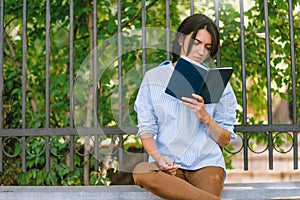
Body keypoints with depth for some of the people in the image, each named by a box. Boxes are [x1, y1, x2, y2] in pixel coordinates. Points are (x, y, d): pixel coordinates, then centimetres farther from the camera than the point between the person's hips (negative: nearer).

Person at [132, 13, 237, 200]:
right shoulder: (154, 77, 11)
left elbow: (225, 140, 9)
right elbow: (146, 129, 5)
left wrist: (205, 117, -10)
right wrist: (158, 158, -15)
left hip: (206, 163, -2)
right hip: (168, 164, 2)